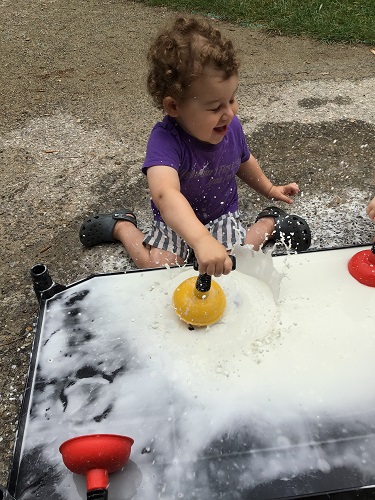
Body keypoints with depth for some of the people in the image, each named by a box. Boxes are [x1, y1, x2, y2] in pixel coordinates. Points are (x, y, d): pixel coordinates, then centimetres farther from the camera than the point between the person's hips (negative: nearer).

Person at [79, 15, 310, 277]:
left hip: (223, 215, 3)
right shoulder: (165, 139, -36)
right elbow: (165, 193, -56)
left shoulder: (232, 128, -16)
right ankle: (122, 227, 9)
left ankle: (269, 224, 9)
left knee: (234, 266, -19)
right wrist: (202, 240, -70)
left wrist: (270, 189, 20)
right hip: (177, 221, -2)